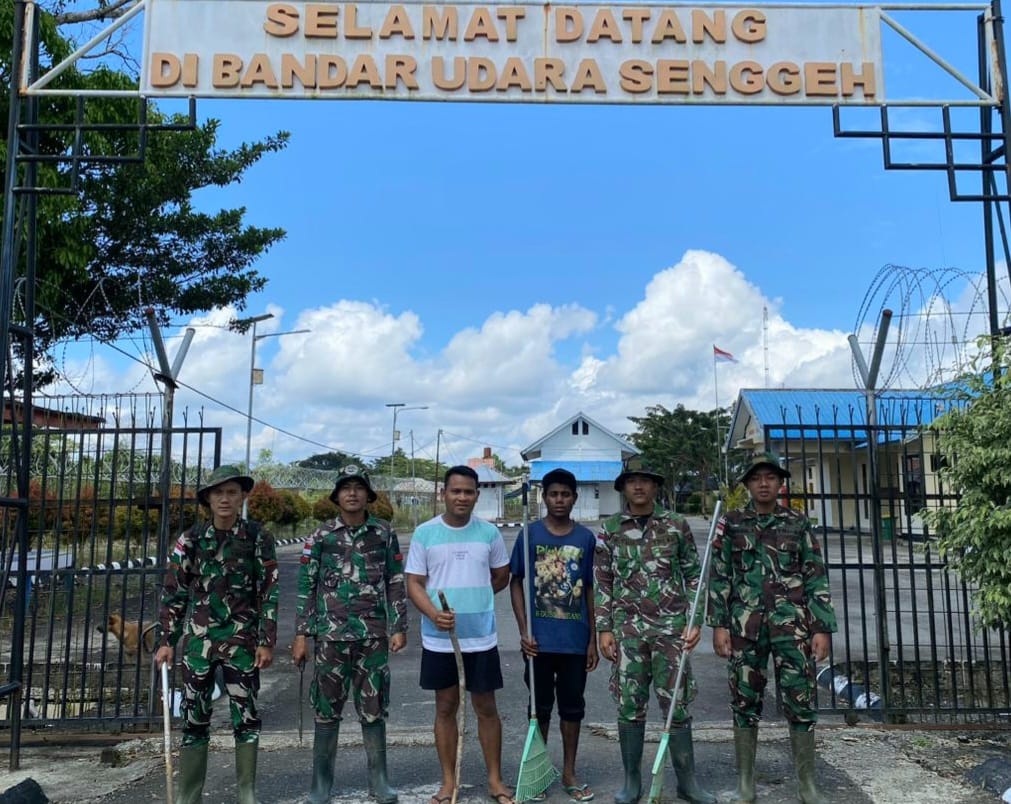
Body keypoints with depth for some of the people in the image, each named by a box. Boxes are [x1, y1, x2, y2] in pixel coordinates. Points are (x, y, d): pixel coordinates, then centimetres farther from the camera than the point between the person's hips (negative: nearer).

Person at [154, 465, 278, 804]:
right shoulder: (191, 539, 1)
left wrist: (266, 642, -6)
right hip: (198, 639, 2)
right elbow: (173, 593, 5)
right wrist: (167, 641, 1)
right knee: (194, 717, 7)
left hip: (242, 640, -1)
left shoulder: (258, 539, -3)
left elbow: (269, 593, -2)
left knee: (246, 716, 5)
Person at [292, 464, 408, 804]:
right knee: (327, 709, 7)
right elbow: (306, 588, 2)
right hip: (332, 635, 0)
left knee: (374, 708, 8)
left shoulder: (384, 534, 3)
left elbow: (396, 584, 5)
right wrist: (301, 635, -1)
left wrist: (399, 627, 0)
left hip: (374, 635, 1)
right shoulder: (321, 537, 1)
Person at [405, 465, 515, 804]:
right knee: (446, 707, 11)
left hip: (481, 636, 1)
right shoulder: (425, 533, -4)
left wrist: (475, 598, 6)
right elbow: (414, 583, -5)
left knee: (486, 707, 9)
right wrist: (433, 613, -21)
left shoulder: (489, 532, 0)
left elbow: (502, 576, 13)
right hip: (439, 638, 0)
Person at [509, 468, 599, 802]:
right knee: (540, 707, 11)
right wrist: (523, 631, -8)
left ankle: (569, 772, 27)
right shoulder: (530, 534, -3)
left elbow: (590, 590, 6)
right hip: (540, 639, -1)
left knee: (572, 706, 12)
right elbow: (516, 583, 1)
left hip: (575, 640, 1)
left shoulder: (586, 538, 1)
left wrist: (593, 639, 4)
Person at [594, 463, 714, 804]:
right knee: (630, 706, 7)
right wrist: (604, 629, 0)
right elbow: (602, 583, 6)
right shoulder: (609, 529, 3)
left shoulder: (676, 525, 2)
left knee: (677, 705, 5)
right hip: (627, 629, 1)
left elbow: (693, 576, 5)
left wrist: (695, 621, -2)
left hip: (671, 628, 0)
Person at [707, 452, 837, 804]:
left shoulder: (799, 523, 5)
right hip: (745, 626, 0)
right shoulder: (731, 523, 5)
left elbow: (816, 578, 4)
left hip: (792, 625, 0)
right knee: (745, 703, 6)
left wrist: (822, 628, -2)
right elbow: (719, 577, 5)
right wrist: (719, 624, -2)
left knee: (801, 702, 2)